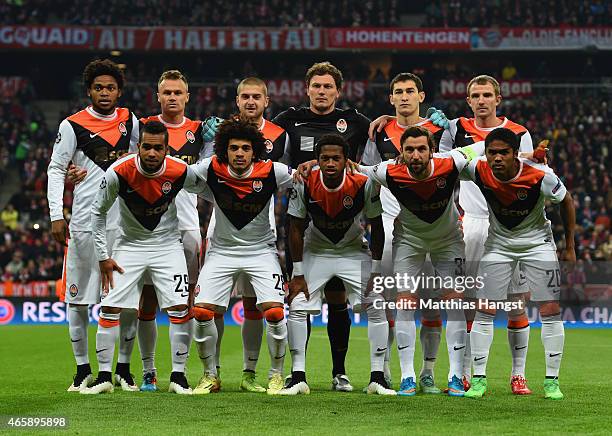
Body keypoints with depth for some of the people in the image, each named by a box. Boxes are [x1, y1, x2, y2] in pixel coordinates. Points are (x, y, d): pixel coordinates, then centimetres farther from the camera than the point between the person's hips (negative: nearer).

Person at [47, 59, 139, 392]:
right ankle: (83, 369, 11)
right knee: (78, 298, 1)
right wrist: (56, 216, -8)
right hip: (84, 223, -2)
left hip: (125, 222, 3)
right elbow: (56, 170, 0)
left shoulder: (129, 122, 9)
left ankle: (123, 367, 12)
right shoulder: (72, 125, -1)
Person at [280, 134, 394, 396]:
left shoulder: (363, 185, -24)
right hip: (316, 252, 0)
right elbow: (296, 229, -11)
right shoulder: (305, 185, -22)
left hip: (354, 251, 0)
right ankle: (298, 378, -5)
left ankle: (377, 378, -2)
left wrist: (376, 271, -11)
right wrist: (298, 274, -12)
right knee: (297, 307, -12)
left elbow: (377, 228, -11)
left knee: (376, 307, -11)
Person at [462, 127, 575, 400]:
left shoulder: (540, 176, -28)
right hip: (498, 242, 2)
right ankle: (479, 379, 3)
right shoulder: (478, 171, -23)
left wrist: (570, 247, -3)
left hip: (537, 242, -2)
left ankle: (552, 380, 3)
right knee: (484, 311, -5)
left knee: (550, 311, -7)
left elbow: (566, 202, -8)